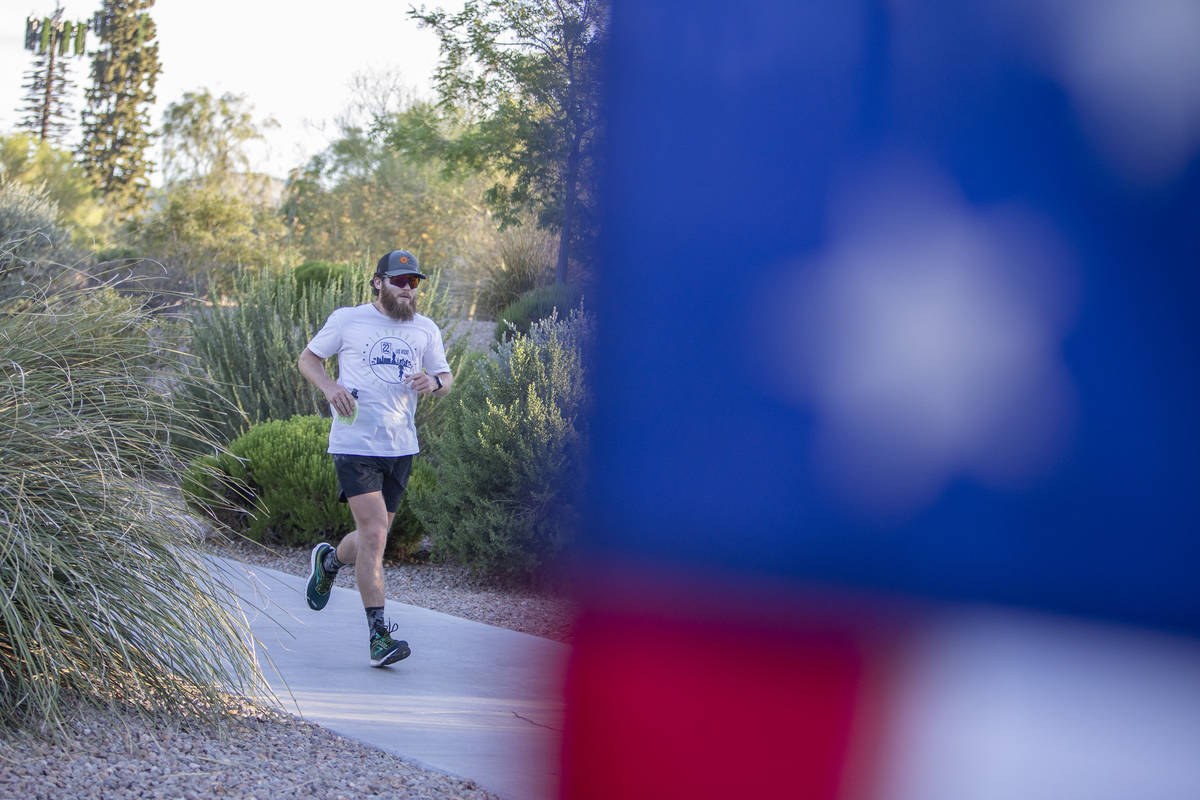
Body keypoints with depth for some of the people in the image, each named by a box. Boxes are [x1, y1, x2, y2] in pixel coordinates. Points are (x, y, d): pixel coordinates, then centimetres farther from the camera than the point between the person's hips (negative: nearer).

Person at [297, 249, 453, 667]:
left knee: (373, 537, 12)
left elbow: (445, 377, 17)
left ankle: (330, 561, 47)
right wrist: (330, 386, -12)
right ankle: (378, 636, -11)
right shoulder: (347, 320, -1)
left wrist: (434, 382, -8)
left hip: (400, 447, 5)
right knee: (374, 533, -15)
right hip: (355, 442, -5)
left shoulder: (425, 329, 10)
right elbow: (308, 358, 8)